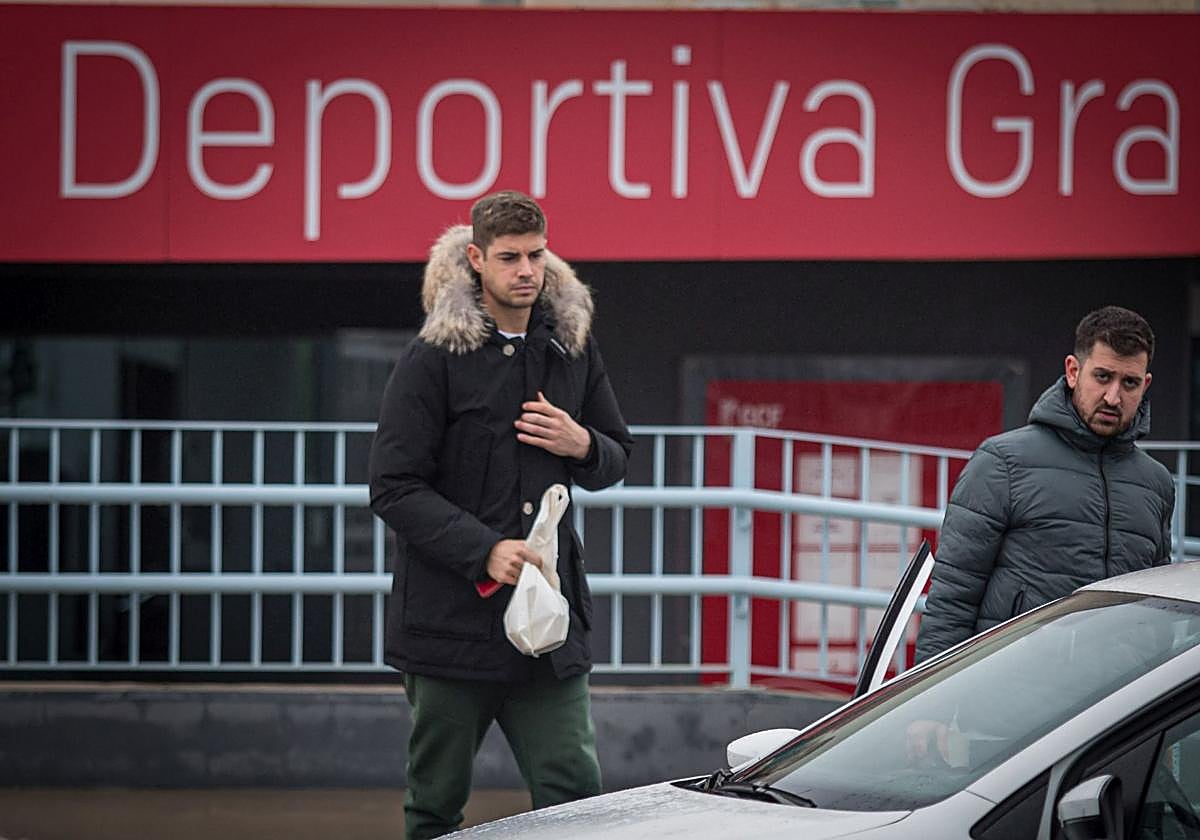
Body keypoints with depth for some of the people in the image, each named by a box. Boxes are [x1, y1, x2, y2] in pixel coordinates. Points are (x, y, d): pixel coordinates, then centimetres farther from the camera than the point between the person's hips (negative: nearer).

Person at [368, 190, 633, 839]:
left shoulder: (572, 348, 10)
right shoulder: (434, 358, -5)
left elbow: (616, 460, 21)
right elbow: (394, 489, -8)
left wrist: (583, 445, -4)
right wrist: (485, 551, -20)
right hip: (452, 614, -3)